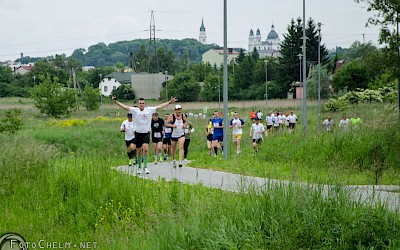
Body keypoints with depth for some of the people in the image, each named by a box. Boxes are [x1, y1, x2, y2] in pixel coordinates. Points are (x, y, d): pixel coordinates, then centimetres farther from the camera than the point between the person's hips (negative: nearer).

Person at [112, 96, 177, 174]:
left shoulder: (149, 110, 1)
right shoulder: (134, 110, -1)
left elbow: (159, 106, 6)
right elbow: (124, 106, -5)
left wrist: (170, 102, 6)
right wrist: (116, 101, -13)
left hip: (146, 133, 0)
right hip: (138, 133, 0)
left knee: (146, 149, -17)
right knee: (139, 152, 7)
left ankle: (145, 167, -12)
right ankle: (139, 167, 22)